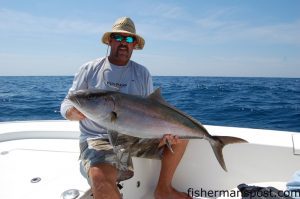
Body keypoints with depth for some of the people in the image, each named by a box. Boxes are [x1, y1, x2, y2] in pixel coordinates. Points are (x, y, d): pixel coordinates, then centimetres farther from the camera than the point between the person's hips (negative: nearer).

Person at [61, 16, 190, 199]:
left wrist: (164, 130, -14)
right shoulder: (90, 69, 2)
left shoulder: (143, 73, 7)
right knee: (100, 179, -34)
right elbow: (67, 103, 3)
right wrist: (74, 112, -22)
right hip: (99, 139, -3)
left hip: (137, 136, 4)